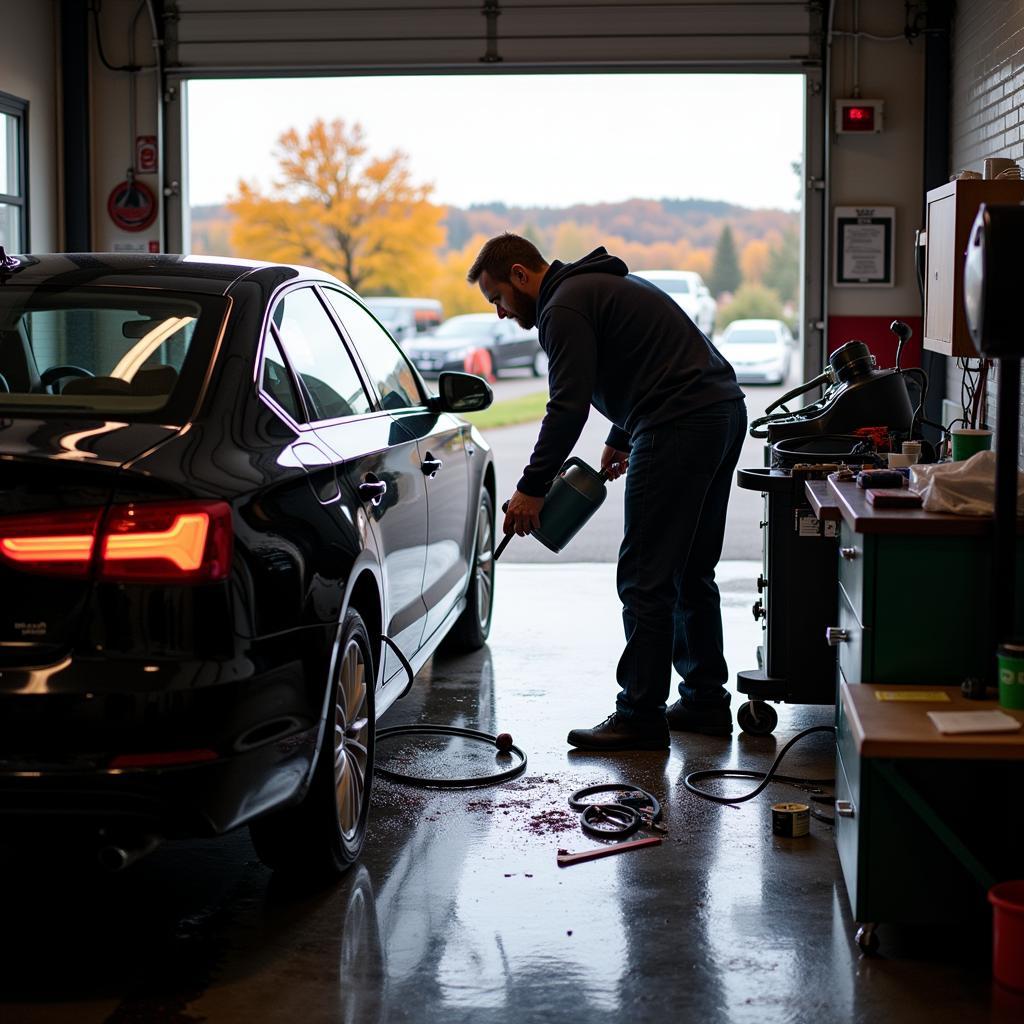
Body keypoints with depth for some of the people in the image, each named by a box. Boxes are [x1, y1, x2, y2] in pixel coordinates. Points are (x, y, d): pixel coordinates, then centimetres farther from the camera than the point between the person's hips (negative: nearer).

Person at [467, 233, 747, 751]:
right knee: (690, 572, 17)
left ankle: (640, 715, -2)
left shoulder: (565, 307, -8)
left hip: (680, 428, -11)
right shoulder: (601, 285, 24)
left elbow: (568, 406, -15)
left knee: (645, 577, -5)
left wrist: (531, 487, -10)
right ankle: (705, 700, 22)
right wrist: (621, 439, 34)